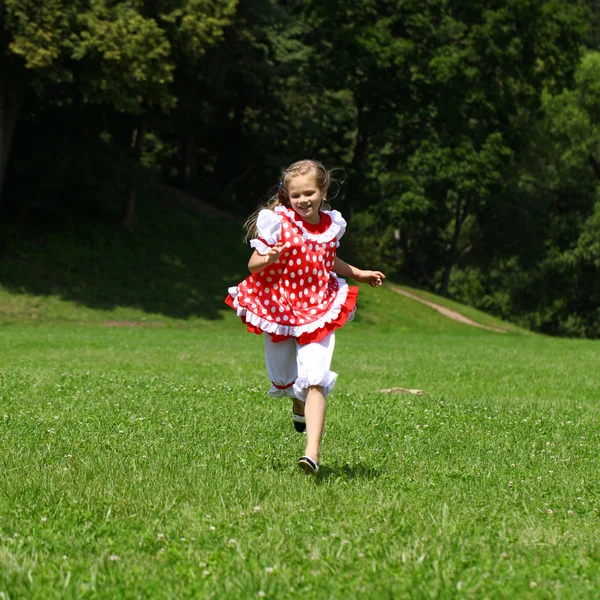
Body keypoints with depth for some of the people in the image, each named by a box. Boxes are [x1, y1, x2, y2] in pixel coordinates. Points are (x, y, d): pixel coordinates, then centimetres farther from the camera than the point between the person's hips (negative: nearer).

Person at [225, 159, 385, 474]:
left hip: (319, 312, 1)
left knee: (315, 380, -15)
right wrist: (269, 259, -30)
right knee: (283, 380, 15)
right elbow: (253, 265, -10)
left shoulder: (332, 225, 3)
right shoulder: (277, 222, -10)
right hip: (279, 310, -1)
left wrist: (360, 274, 25)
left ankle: (312, 452, -19)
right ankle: (299, 401, 53)